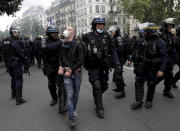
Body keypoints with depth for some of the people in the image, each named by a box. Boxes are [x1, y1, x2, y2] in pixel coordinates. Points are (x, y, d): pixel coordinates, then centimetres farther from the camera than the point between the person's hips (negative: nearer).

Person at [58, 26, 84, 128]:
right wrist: (60, 67, 1)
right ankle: (72, 118, 2)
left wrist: (70, 70, -13)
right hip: (66, 73, 2)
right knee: (69, 95, -4)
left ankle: (73, 109, 37)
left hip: (77, 72, -1)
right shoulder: (63, 45, 6)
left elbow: (81, 61, -11)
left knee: (76, 93, 12)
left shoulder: (78, 45, -7)